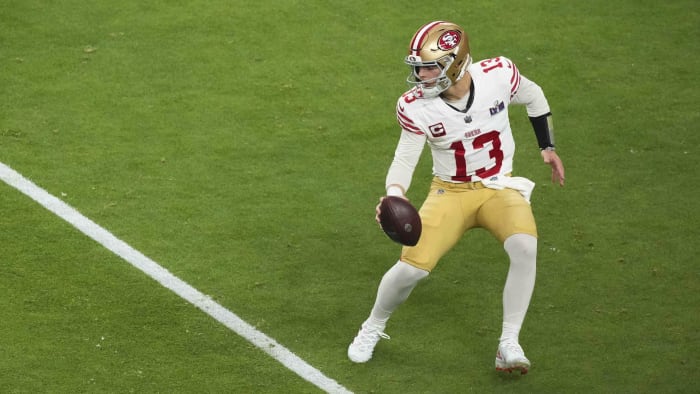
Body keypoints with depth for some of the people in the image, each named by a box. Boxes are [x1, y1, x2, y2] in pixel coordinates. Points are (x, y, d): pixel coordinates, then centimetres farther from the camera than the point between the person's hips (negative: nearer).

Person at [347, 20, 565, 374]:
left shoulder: (498, 75, -17)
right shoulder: (416, 107, -17)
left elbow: (533, 97, 4)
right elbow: (405, 158, -12)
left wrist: (547, 147, 8)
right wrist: (394, 195, -33)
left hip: (499, 188, 0)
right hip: (451, 192, 0)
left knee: (524, 247, -29)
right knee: (412, 266, -16)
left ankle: (509, 345, -17)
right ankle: (372, 329, 15)